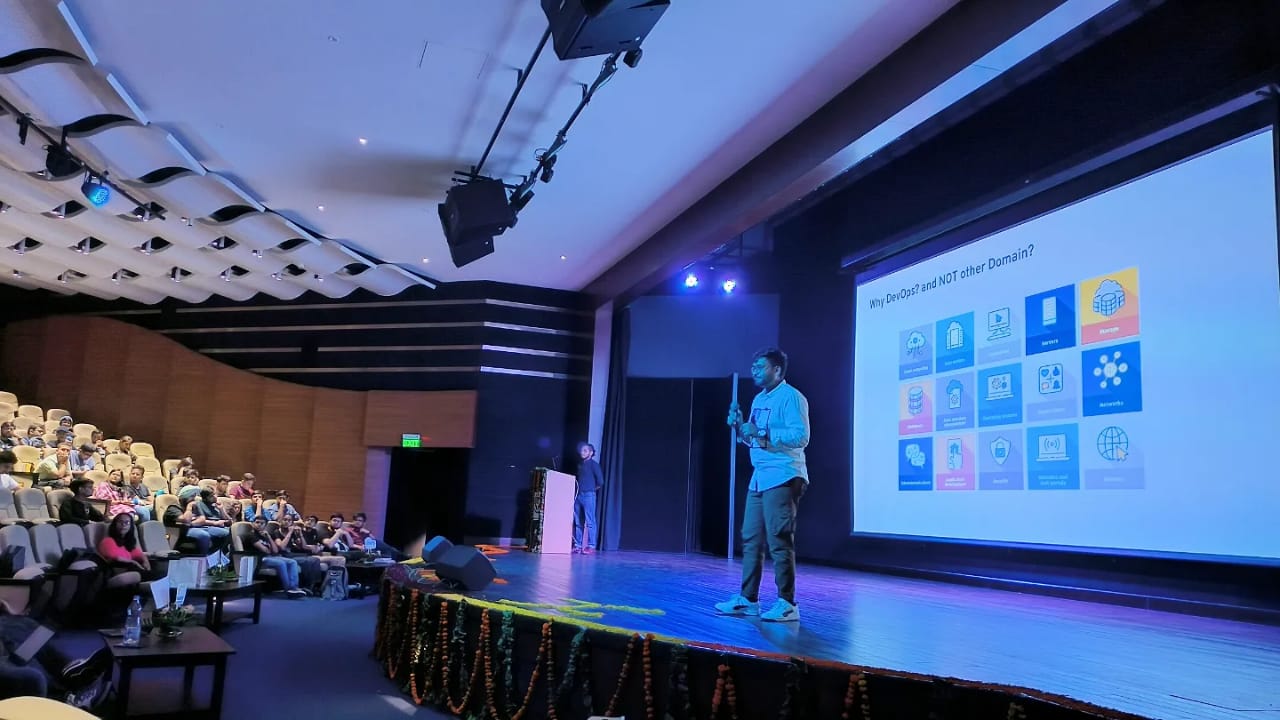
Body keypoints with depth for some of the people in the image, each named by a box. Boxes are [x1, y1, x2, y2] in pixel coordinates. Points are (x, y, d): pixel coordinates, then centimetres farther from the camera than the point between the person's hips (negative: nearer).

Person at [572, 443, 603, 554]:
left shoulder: (594, 464, -4)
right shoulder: (580, 465, 18)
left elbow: (600, 481, -8)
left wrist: (593, 488, 3)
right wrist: (576, 490, 6)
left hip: (588, 496, -7)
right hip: (578, 495, 7)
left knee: (589, 522, -6)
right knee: (578, 522, 8)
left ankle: (591, 546, -6)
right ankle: (578, 545, 12)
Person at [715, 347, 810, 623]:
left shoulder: (791, 397, -9)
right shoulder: (759, 399, 18)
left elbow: (801, 437, -19)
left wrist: (762, 433, -20)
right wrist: (739, 427, 6)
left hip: (782, 478, -9)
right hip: (759, 477, 9)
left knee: (779, 541, -7)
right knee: (751, 539, 10)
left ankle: (787, 604, 0)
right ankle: (747, 599, 17)